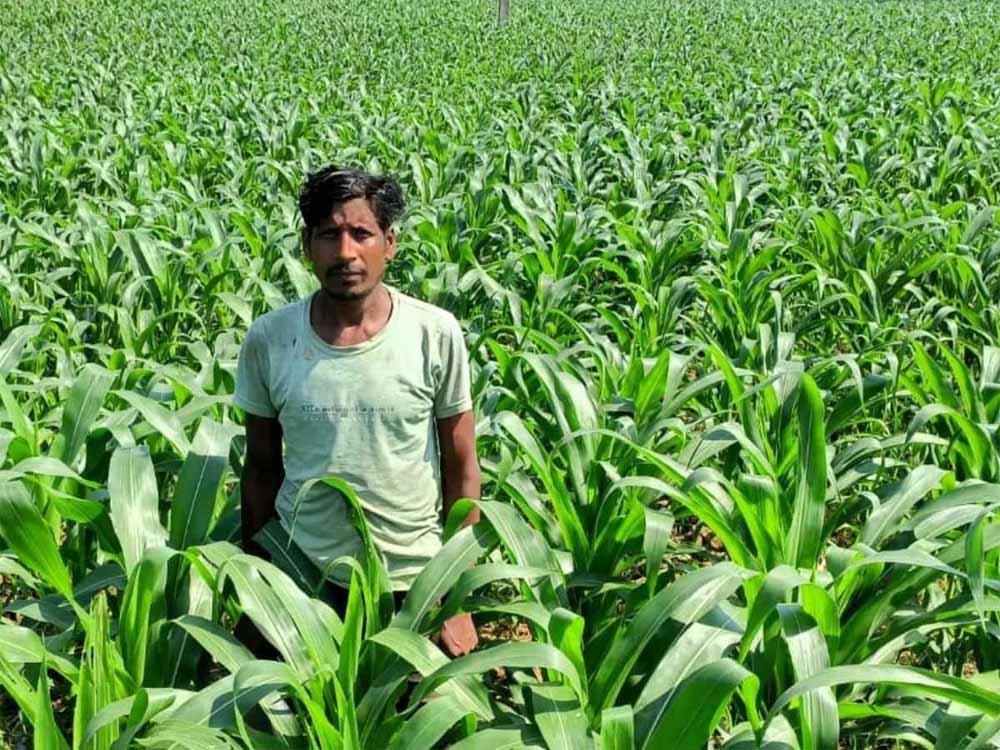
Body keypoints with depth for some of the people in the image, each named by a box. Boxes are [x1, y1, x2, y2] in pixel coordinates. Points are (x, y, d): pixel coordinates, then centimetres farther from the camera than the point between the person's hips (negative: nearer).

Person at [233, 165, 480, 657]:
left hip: (414, 582, 0)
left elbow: (461, 469, -3)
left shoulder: (436, 334, -10)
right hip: (303, 577, 1)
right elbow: (261, 468, 5)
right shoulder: (267, 339, -7)